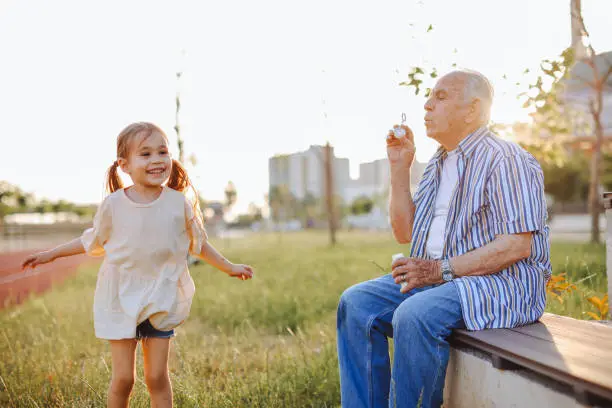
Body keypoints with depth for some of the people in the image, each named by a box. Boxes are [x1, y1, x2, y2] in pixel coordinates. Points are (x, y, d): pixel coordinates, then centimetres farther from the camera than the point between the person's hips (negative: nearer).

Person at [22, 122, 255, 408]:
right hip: (120, 299, 0)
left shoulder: (179, 203, -8)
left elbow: (198, 243, 7)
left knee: (157, 377, 6)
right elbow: (93, 241, 8)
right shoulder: (113, 204, -10)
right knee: (123, 378, 3)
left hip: (161, 301, 1)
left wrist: (229, 267, 12)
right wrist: (51, 254, 11)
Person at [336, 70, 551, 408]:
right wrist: (399, 168, 9)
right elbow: (404, 232, 17)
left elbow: (517, 244, -19)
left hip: (502, 281, -8)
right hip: (432, 276, 9)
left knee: (415, 315, -34)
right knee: (356, 302, -7)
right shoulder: (438, 163, 17)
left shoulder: (505, 160, -10)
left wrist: (441, 270, -21)